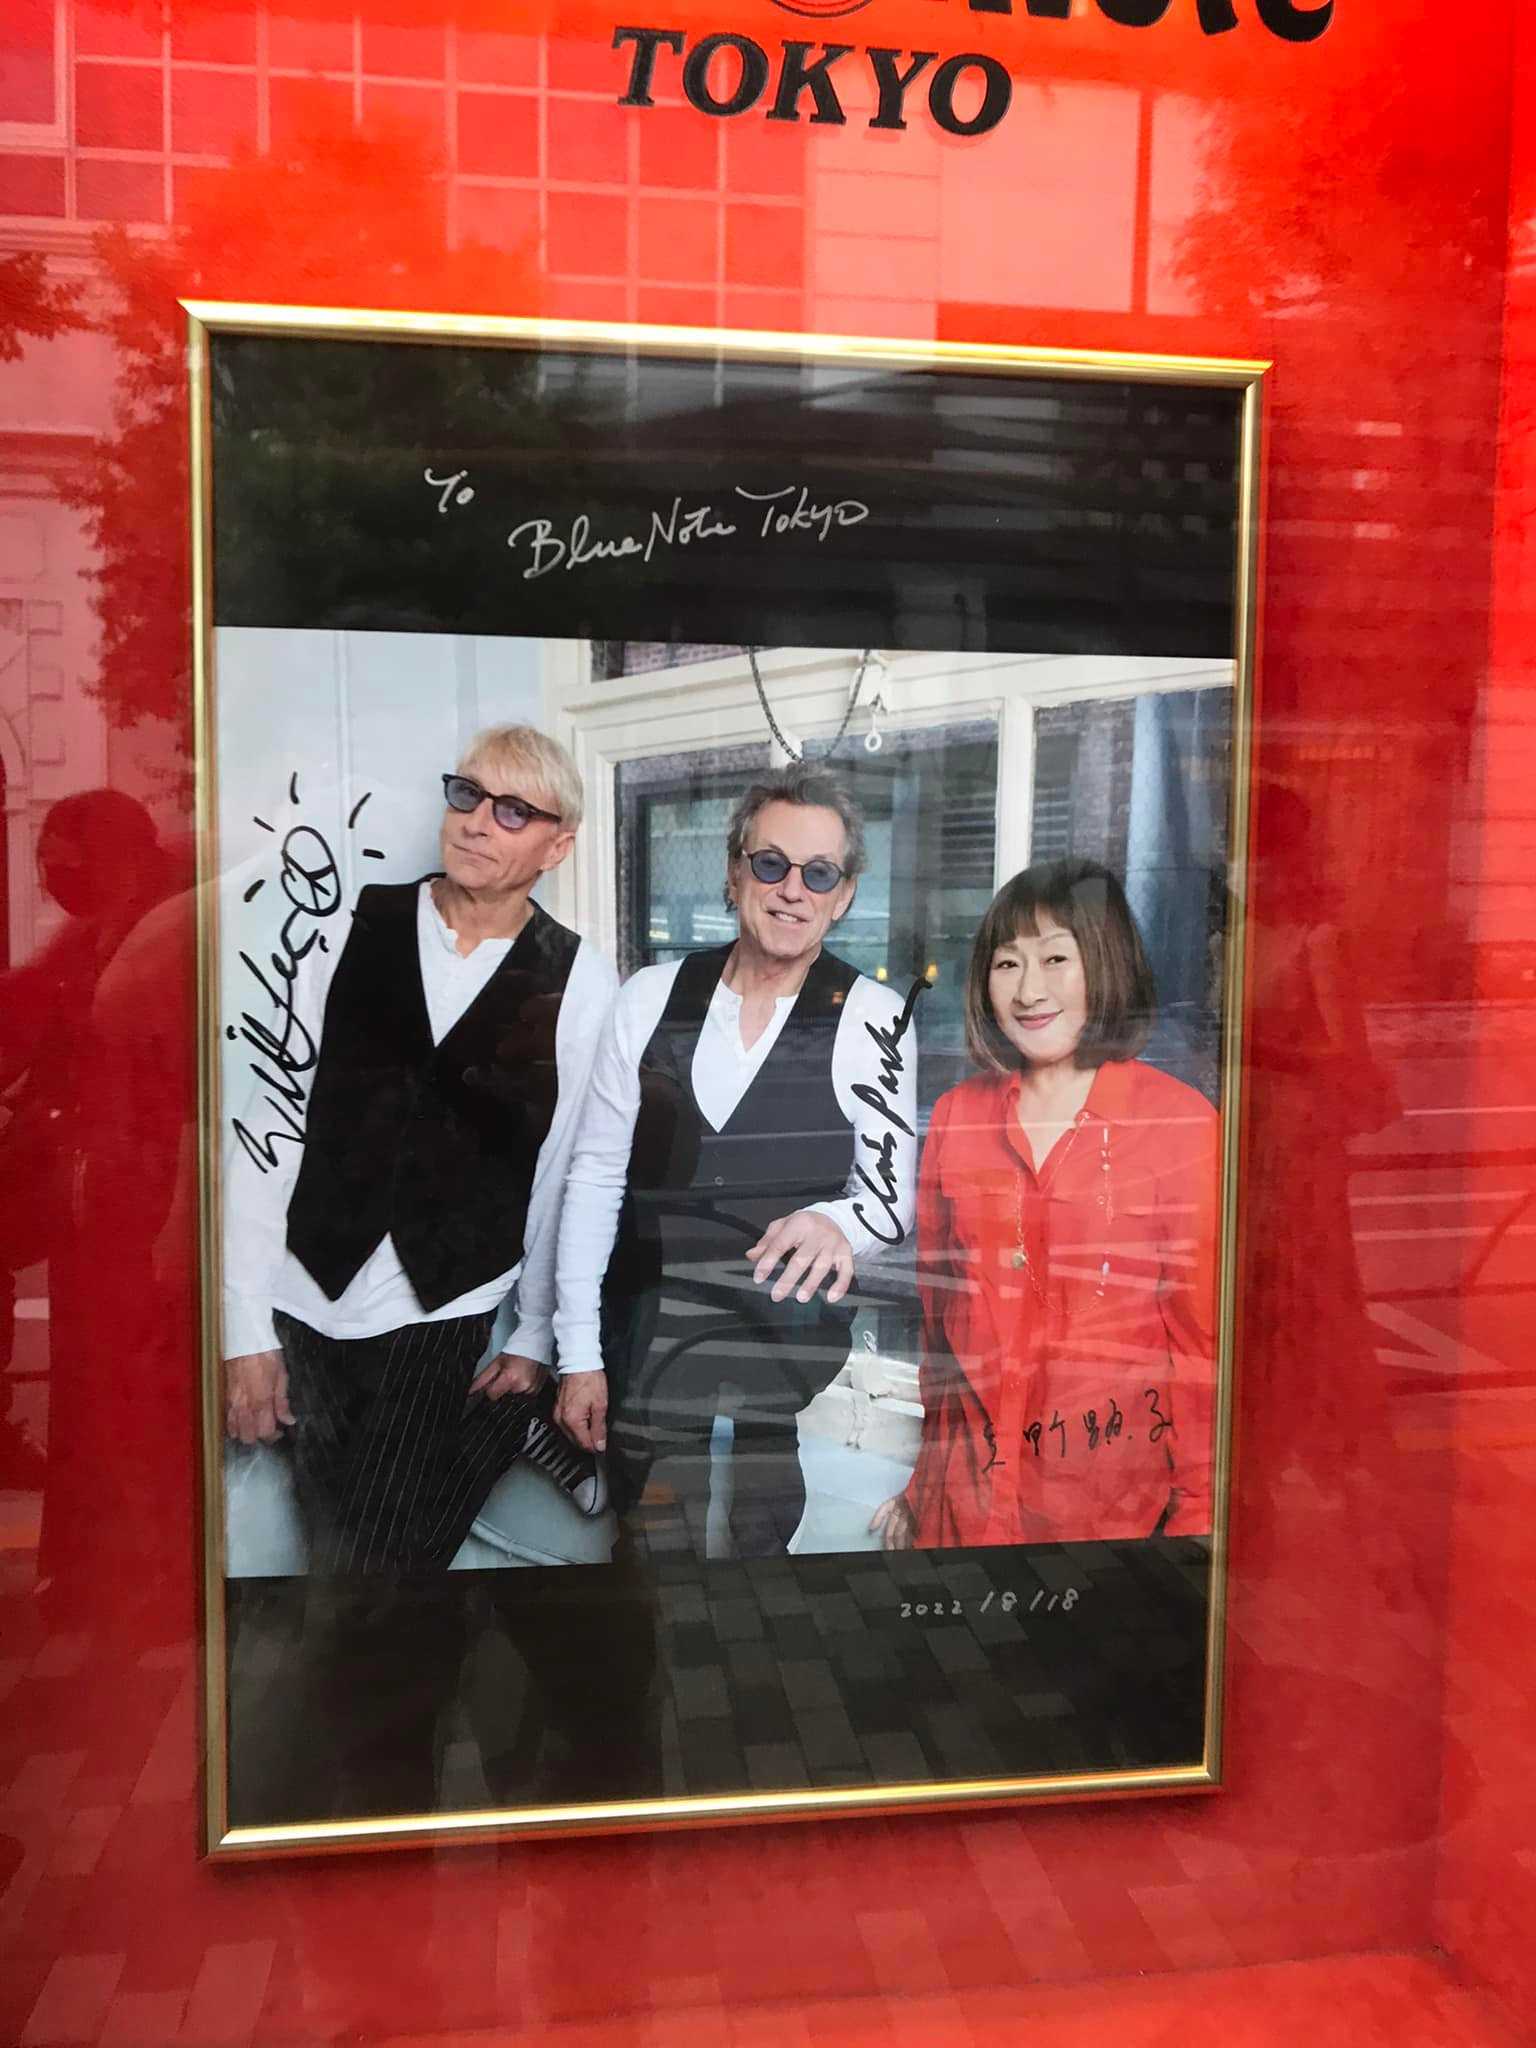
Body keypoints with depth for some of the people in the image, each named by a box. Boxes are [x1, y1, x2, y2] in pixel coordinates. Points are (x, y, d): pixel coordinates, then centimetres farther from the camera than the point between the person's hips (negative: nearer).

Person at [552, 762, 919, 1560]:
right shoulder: (650, 998, 1)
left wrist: (838, 1221, -31)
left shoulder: (875, 1020, -6)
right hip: (654, 1360, 2)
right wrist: (579, 1353, 1)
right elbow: (595, 1176, 3)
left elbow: (892, 1188, -7)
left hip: (802, 1371, -1)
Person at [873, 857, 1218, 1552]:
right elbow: (932, 1310, 9)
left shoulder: (1180, 1120, -7)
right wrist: (911, 1479, 9)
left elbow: (1200, 1331, -4)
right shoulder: (956, 1115, 4)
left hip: (1115, 1483, -3)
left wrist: (1196, 1517, -4)